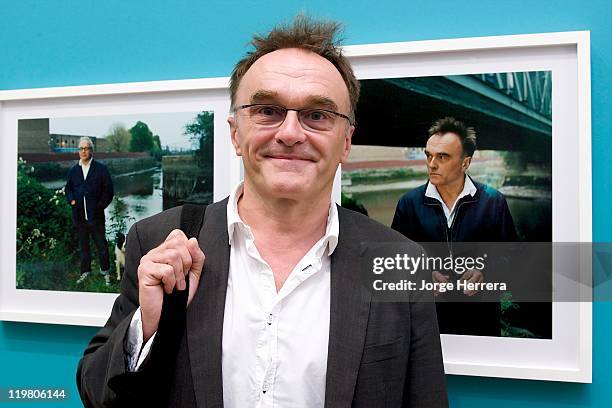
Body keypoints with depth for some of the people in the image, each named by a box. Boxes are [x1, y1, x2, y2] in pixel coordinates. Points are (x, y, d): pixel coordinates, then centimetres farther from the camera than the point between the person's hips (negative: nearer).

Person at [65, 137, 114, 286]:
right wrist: (71, 200, 0)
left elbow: (108, 191, -1)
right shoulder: (73, 170, 10)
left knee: (101, 245, 2)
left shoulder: (101, 169, -1)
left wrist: (100, 206, -9)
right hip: (79, 216, 3)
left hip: (95, 215, -3)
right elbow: (68, 188, 20)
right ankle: (85, 271, 25)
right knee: (83, 245, 13)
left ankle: (105, 271, 17)